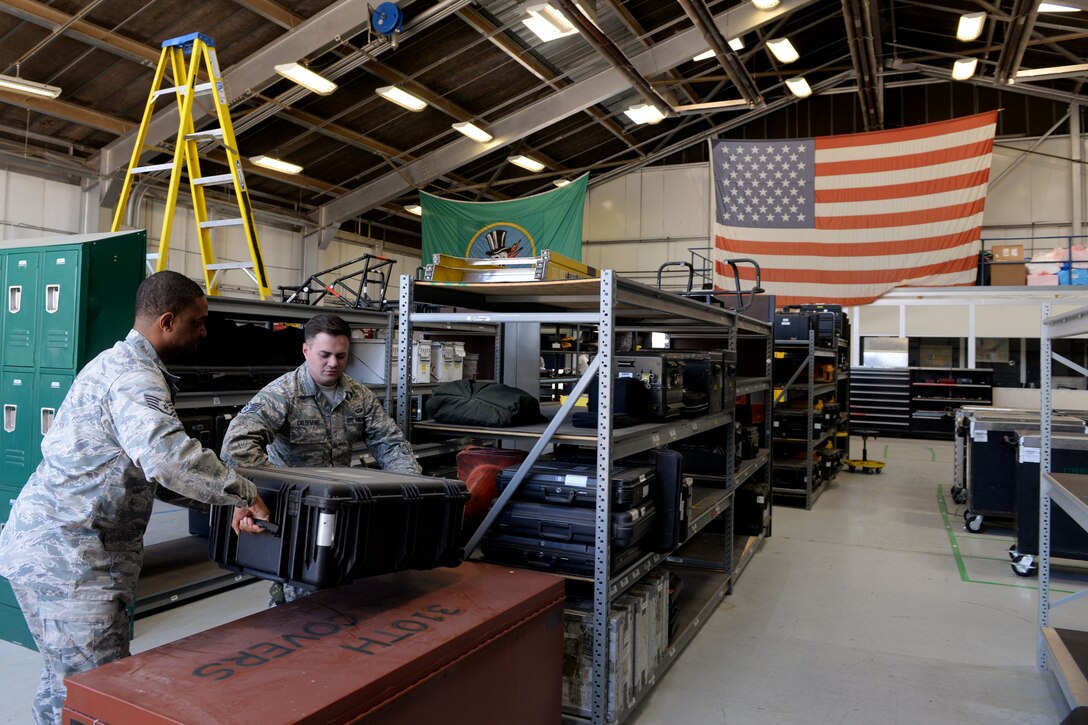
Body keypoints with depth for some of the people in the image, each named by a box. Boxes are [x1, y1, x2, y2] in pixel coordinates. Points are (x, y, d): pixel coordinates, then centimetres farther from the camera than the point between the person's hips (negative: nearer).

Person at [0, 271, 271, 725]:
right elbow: (166, 456, -37)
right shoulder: (134, 375, -18)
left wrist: (227, 498, 14)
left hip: (50, 547, 10)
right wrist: (243, 493, -25)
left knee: (67, 679, 20)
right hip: (67, 555, -10)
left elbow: (148, 472, 21)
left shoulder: (118, 363, 16)